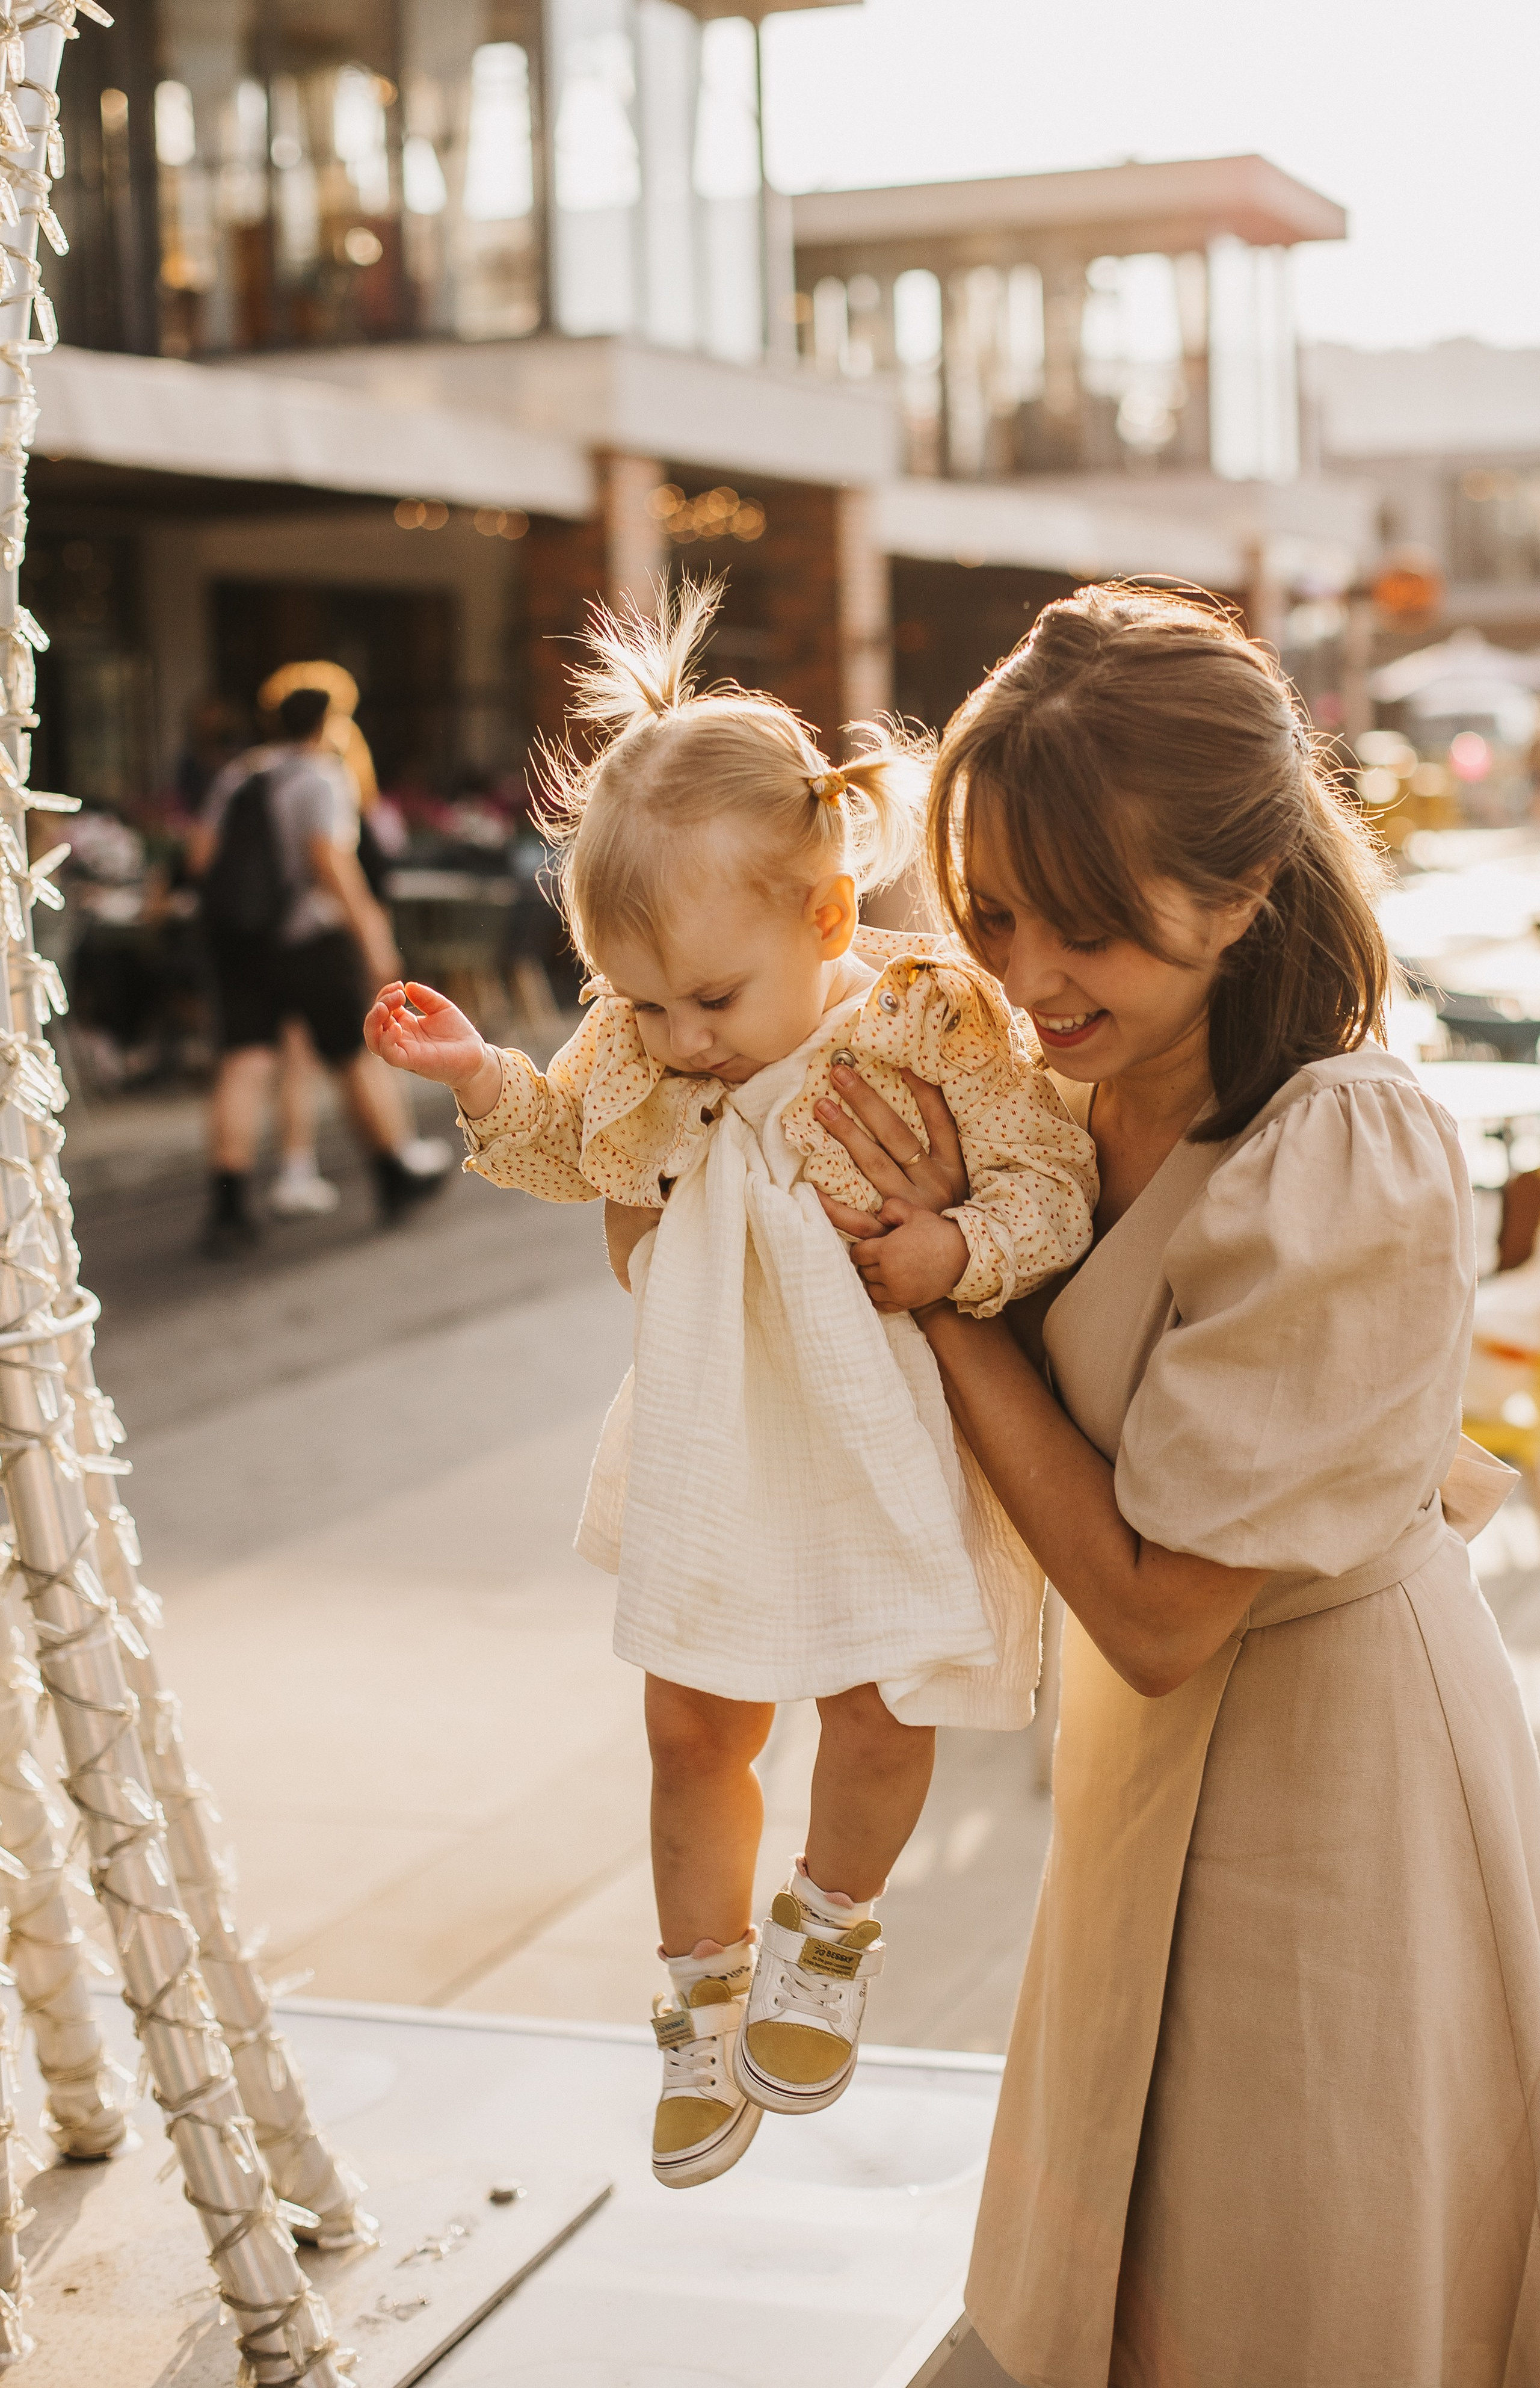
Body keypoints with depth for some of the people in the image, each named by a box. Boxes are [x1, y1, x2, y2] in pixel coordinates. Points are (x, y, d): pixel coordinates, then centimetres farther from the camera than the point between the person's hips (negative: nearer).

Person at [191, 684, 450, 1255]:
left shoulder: (238, 773, 12)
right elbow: (329, 858, -22)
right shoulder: (321, 776, -9)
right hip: (308, 935, -6)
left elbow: (200, 853, 8)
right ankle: (398, 1177, 22)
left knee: (243, 1066, -1)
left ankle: (227, 1210, -9)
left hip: (235, 938, 6)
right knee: (357, 1057, 9)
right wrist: (366, 926, -18)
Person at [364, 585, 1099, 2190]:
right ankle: (707, 2001, 34)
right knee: (689, 1726, 12)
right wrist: (480, 1080, -4)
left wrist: (967, 1248, -32)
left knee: (875, 1700, -8)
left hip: (885, 1439, -4)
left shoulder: (931, 1020, -20)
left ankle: (829, 1929, 25)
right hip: (717, 1438, 4)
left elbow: (1054, 1173, -15)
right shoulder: (637, 1045, -6)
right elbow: (575, 1151, 12)